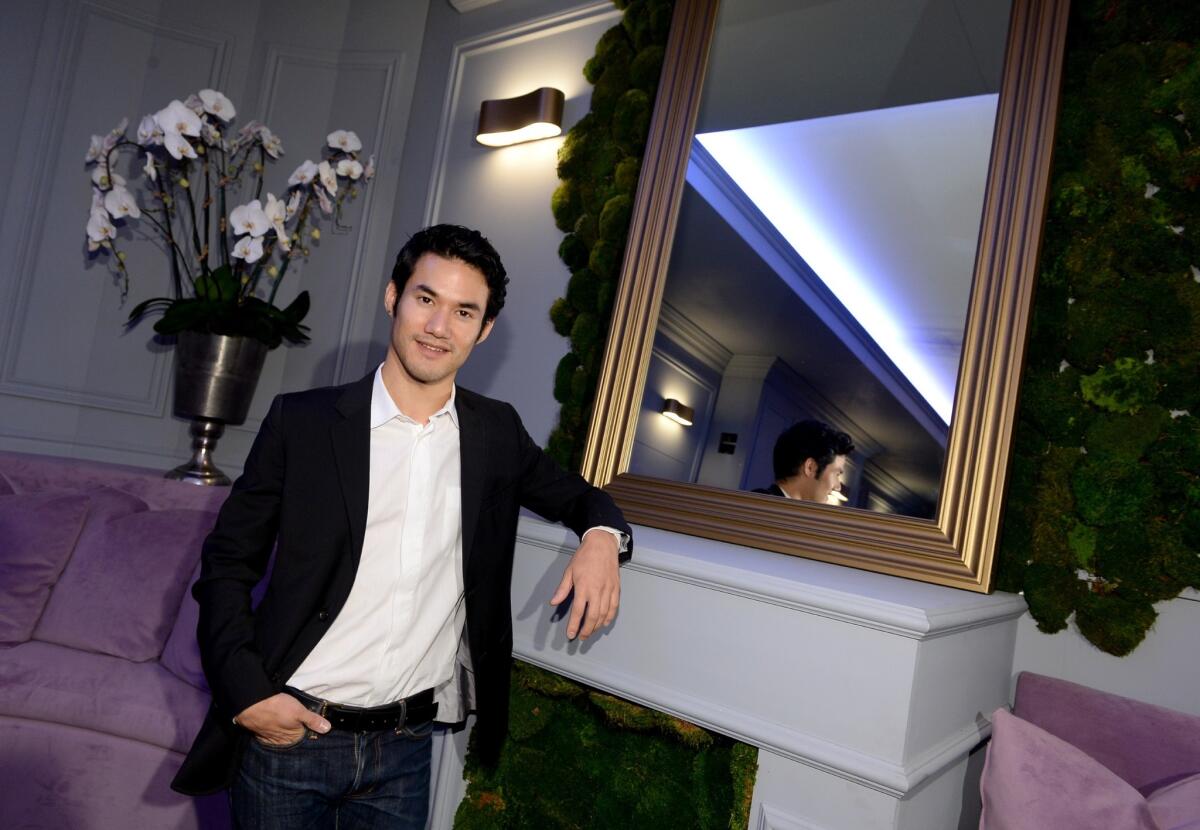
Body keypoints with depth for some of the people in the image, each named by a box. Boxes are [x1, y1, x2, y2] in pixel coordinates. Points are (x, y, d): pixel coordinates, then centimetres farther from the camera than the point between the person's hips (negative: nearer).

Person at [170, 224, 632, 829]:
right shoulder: (302, 421, -6)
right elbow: (228, 563, -1)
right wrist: (247, 694, -11)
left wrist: (602, 534, -7)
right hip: (287, 731, -2)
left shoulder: (496, 433, 1)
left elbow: (570, 493, 15)